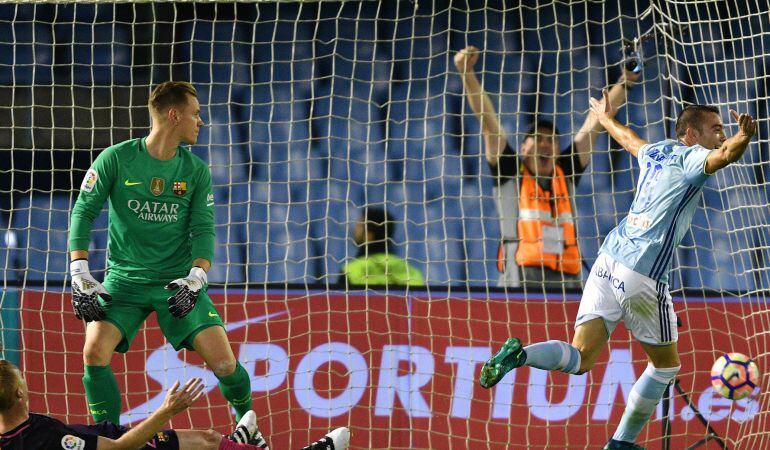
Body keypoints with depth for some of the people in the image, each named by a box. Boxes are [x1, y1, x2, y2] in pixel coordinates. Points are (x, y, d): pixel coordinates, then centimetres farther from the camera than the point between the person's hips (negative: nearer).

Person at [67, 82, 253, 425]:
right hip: (124, 279, -1)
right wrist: (80, 275, -14)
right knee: (95, 352, -22)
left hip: (177, 281, 1)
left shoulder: (196, 171, 3)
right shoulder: (116, 159, -6)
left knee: (222, 360, -12)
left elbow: (203, 229, 0)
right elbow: (83, 212, -4)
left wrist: (196, 277, -18)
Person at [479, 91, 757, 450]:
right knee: (666, 365, 13)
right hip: (642, 276, -7)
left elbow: (628, 138, 41)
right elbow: (725, 155, -28)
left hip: (608, 261, 7)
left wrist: (605, 117, 62)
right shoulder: (691, 159, -5)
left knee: (579, 359, 0)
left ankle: (519, 354, -26)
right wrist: (743, 137, -49)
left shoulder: (655, 152, 18)